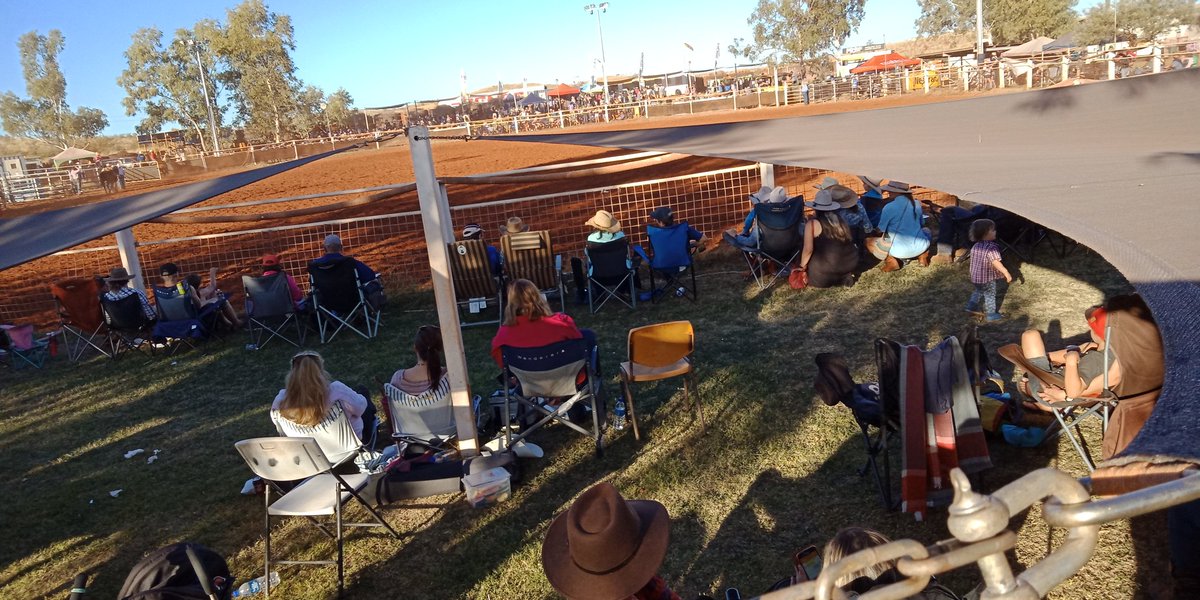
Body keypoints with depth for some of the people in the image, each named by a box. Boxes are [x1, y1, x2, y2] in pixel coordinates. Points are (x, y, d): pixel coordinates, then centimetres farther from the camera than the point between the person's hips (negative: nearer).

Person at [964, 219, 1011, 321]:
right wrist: (1006, 273, -29)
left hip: (975, 277, 7)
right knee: (990, 295, 8)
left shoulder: (975, 246, 2)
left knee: (978, 291, 28)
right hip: (987, 278, -7)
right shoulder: (991, 248, -24)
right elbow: (996, 263, -32)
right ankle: (991, 314, 19)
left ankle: (972, 306, 33)